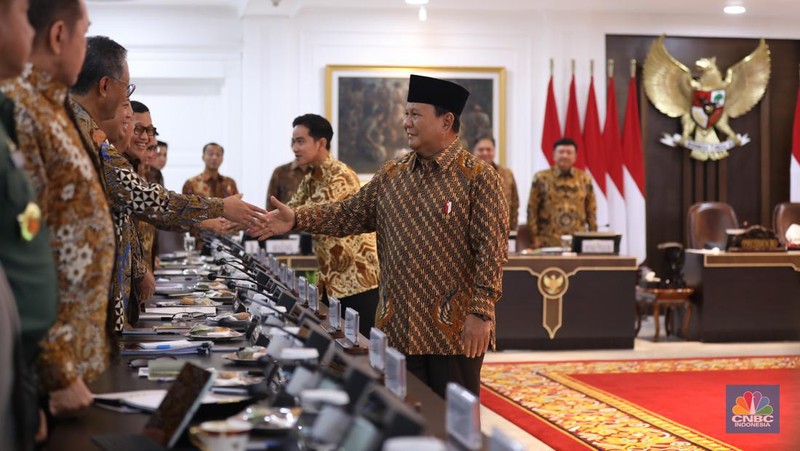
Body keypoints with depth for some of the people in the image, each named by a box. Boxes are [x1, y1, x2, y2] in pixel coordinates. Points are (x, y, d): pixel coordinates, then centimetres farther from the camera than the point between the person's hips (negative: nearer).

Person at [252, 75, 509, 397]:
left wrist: (481, 313, -17)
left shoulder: (478, 177, -8)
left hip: (454, 329, -5)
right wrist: (298, 219, -1)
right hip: (397, 326, 6)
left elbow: (491, 249, -12)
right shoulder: (391, 175, 10)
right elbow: (352, 213, 13)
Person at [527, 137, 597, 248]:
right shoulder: (541, 178, 1)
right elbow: (532, 210, 1)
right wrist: (535, 237, -5)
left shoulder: (584, 179, 7)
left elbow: (591, 211, 11)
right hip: (548, 243, -2)